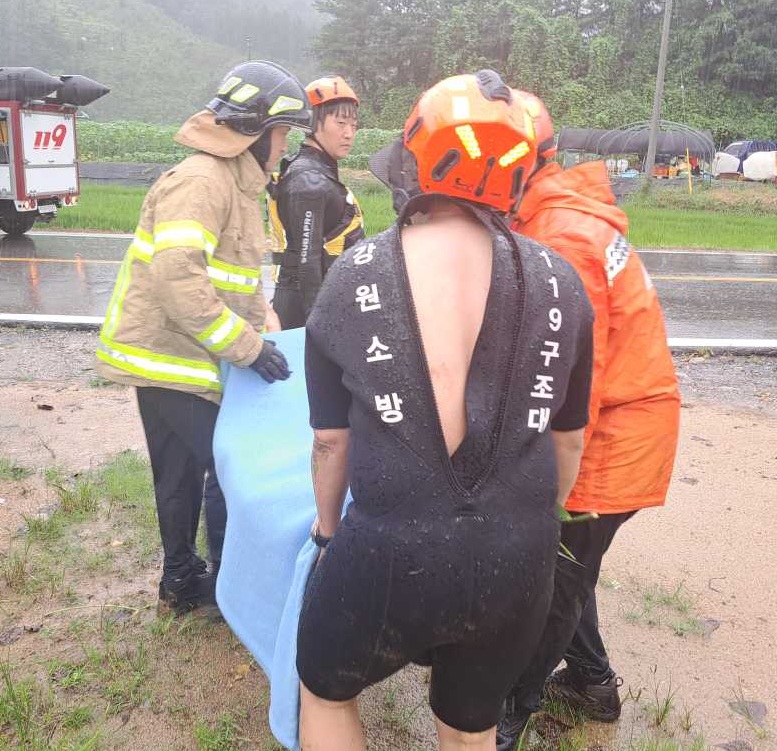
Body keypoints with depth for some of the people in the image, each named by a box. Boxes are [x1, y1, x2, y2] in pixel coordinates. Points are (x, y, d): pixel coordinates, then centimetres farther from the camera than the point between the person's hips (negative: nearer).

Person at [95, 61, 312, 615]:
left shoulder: (238, 184, 14)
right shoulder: (201, 181, -19)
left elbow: (240, 277, 17)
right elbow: (176, 278, -31)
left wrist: (266, 327, 3)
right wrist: (247, 347, -27)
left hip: (179, 360, 10)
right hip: (169, 360, -10)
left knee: (185, 474, 18)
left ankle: (182, 579, 34)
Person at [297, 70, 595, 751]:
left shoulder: (355, 276, -8)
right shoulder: (557, 280, -3)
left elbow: (331, 439, 0)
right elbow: (568, 441, 7)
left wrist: (328, 527, 19)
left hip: (391, 554, -2)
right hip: (519, 559, 3)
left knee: (324, 691, 29)